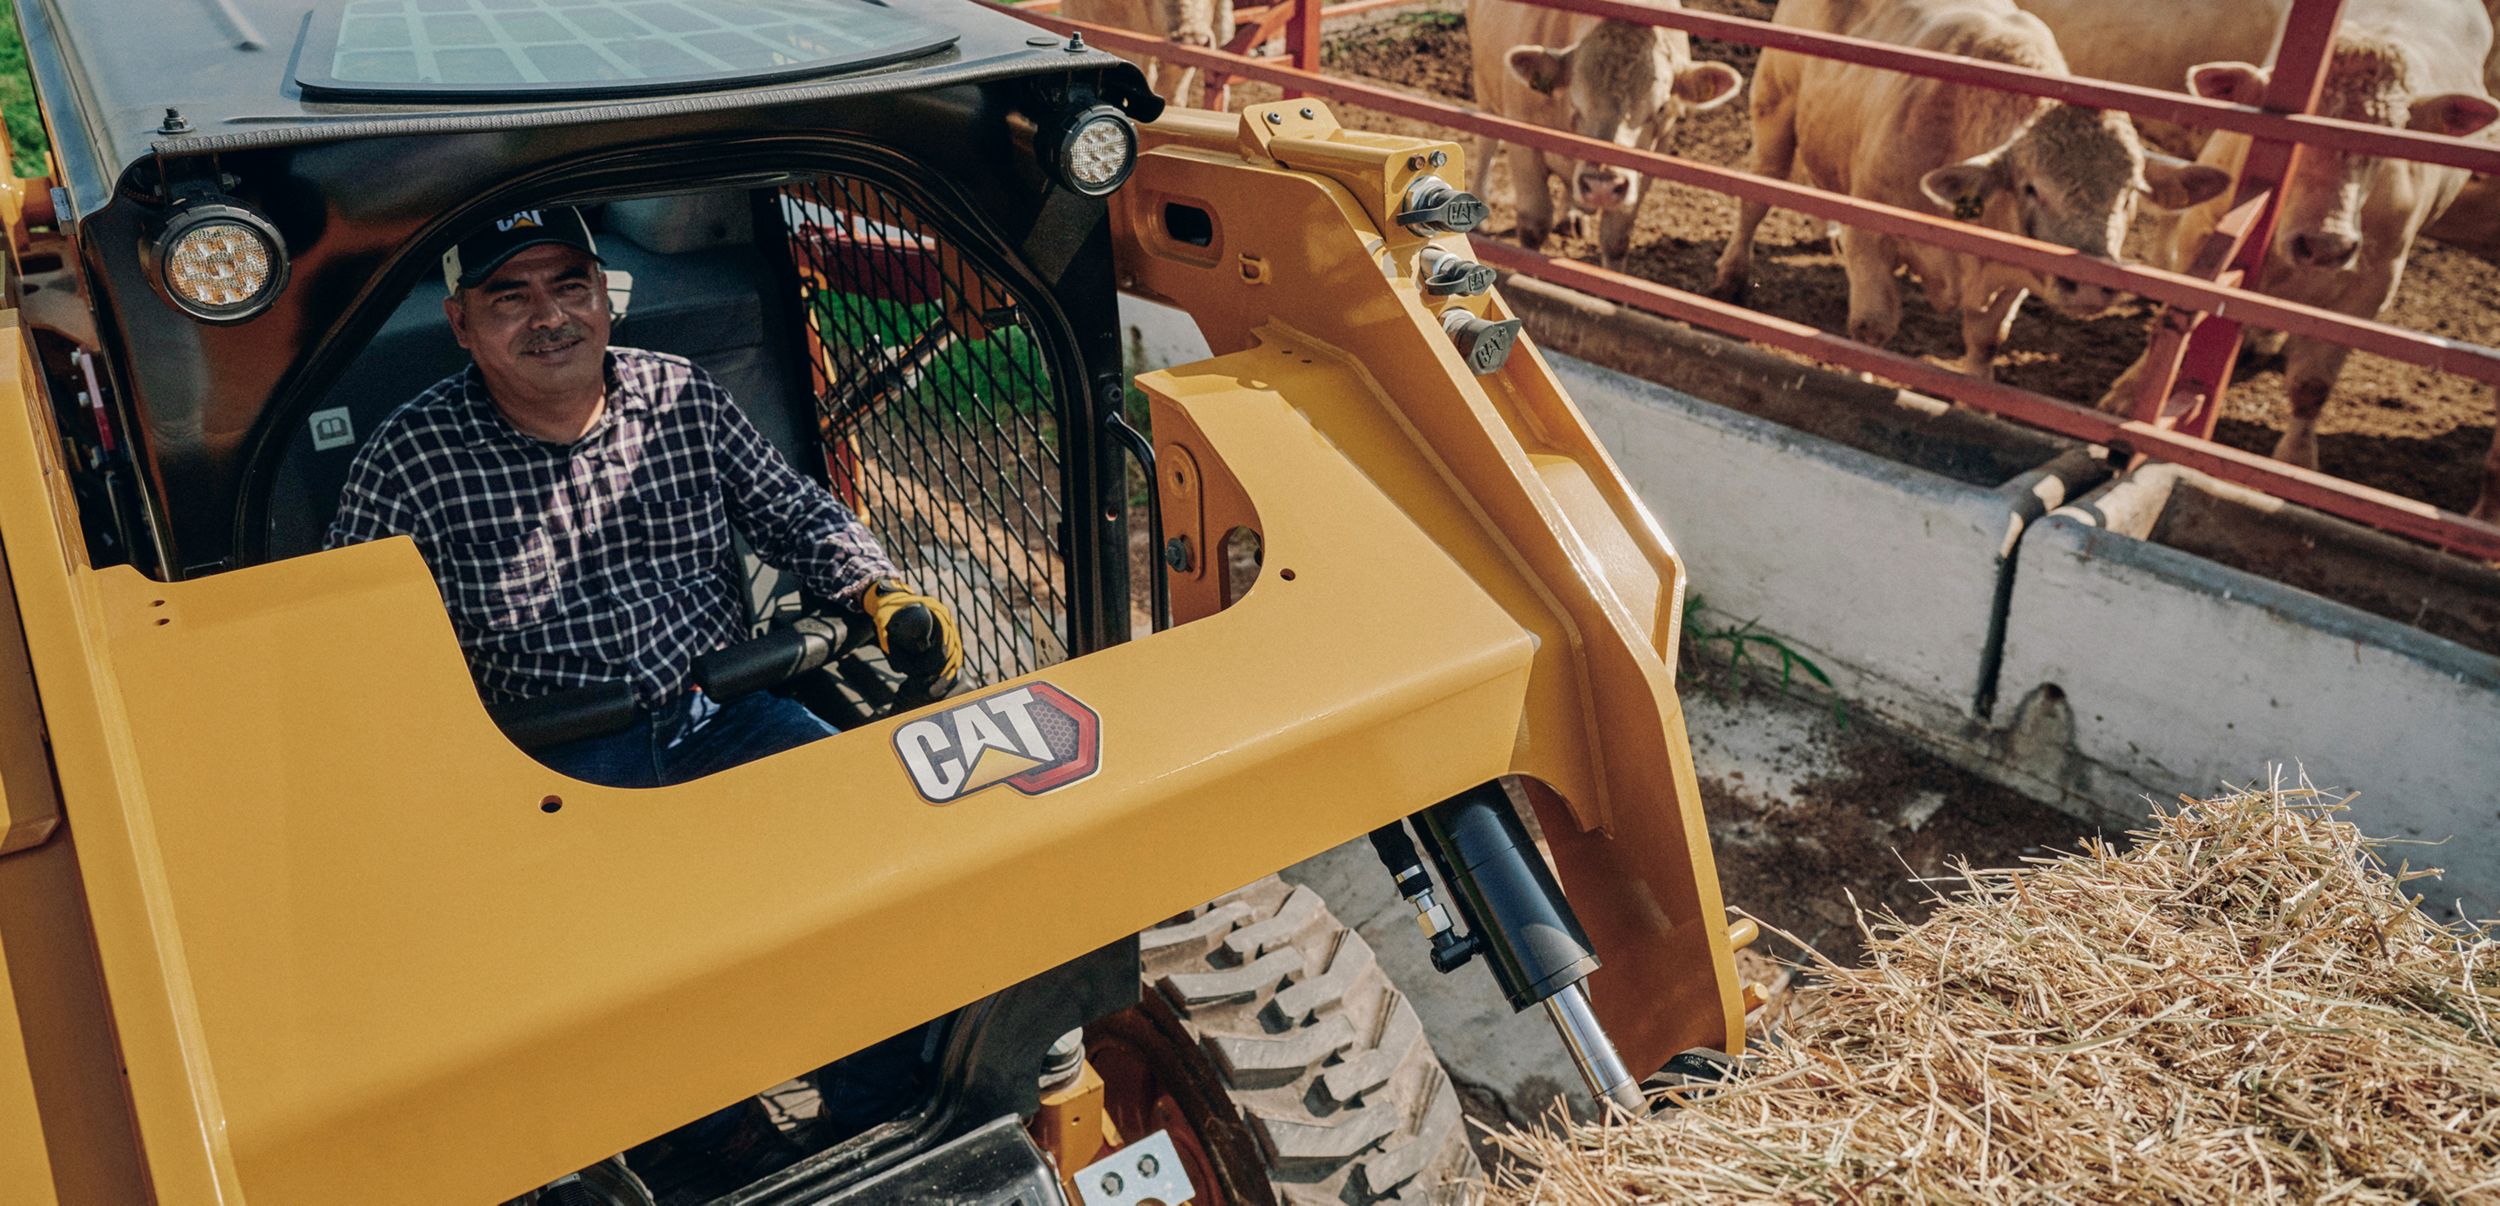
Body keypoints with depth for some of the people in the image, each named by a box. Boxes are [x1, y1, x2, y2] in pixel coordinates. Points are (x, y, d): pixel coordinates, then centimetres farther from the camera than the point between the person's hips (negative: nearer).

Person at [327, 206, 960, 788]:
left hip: (719, 715, 3)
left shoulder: (688, 399, 4)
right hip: (545, 761, -3)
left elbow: (797, 514, 12)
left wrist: (885, 593, -7)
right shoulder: (409, 458, -4)